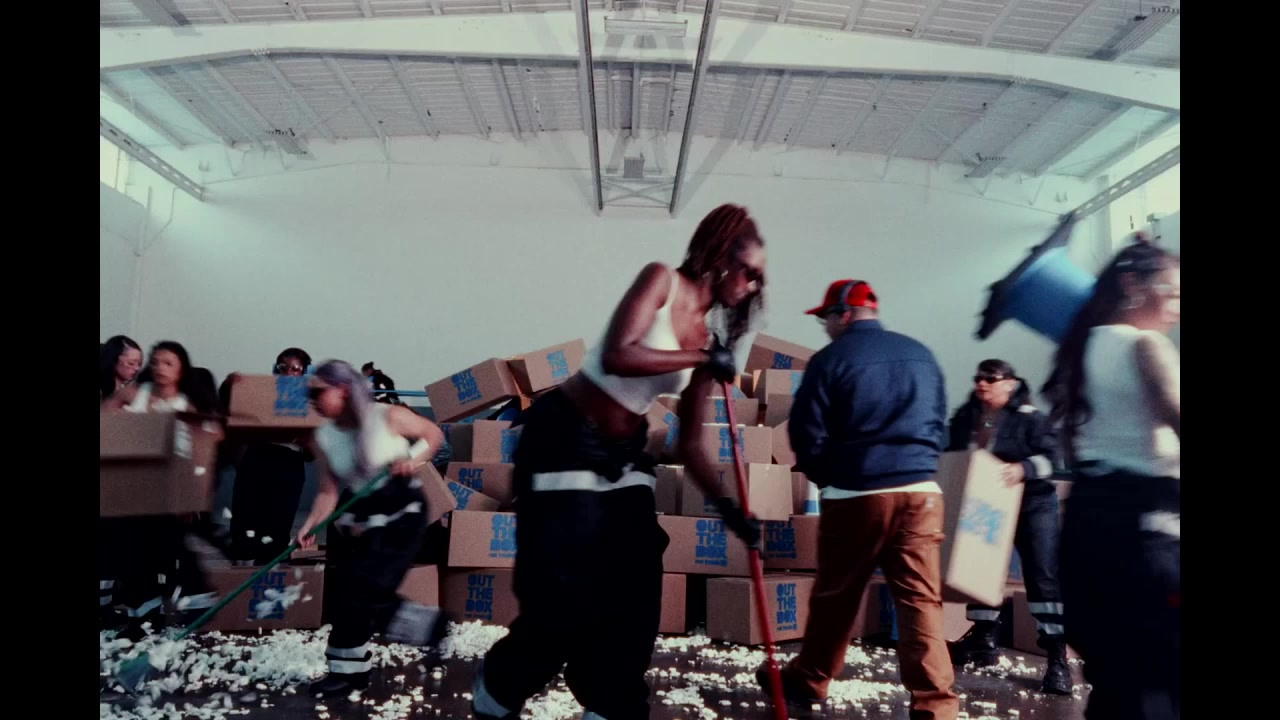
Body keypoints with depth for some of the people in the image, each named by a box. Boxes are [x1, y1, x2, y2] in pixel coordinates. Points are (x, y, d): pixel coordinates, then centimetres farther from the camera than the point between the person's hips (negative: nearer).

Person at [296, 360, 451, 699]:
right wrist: (310, 526, -20)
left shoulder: (388, 417, -17)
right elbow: (328, 492, -5)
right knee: (343, 591, 5)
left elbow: (434, 433, -5)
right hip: (361, 519, 6)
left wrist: (413, 459, -21)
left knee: (360, 592, -9)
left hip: (402, 512, -6)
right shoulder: (323, 438, -3)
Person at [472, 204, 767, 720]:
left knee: (636, 595, 6)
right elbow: (617, 356, -28)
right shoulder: (662, 280, -11)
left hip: (624, 454, 7)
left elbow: (690, 444, 7)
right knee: (564, 600, 0)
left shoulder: (707, 340, 6)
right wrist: (701, 359, -18)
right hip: (564, 440, -7)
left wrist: (728, 508, -1)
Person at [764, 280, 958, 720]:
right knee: (921, 600, 5)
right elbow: (940, 424, 18)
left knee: (834, 596, 11)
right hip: (920, 492, 4)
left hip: (856, 495, -4)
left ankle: (807, 681, 28)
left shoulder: (831, 359, -6)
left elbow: (807, 435, -6)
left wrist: (826, 479, 11)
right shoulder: (921, 355, 10)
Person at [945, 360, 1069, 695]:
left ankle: (1056, 656, -2)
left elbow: (1050, 456, -19)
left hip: (1033, 506, -5)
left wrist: (1023, 469, -34)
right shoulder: (964, 418, 3)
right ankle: (984, 639, 24)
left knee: (1043, 576, -5)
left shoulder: (1030, 417, -11)